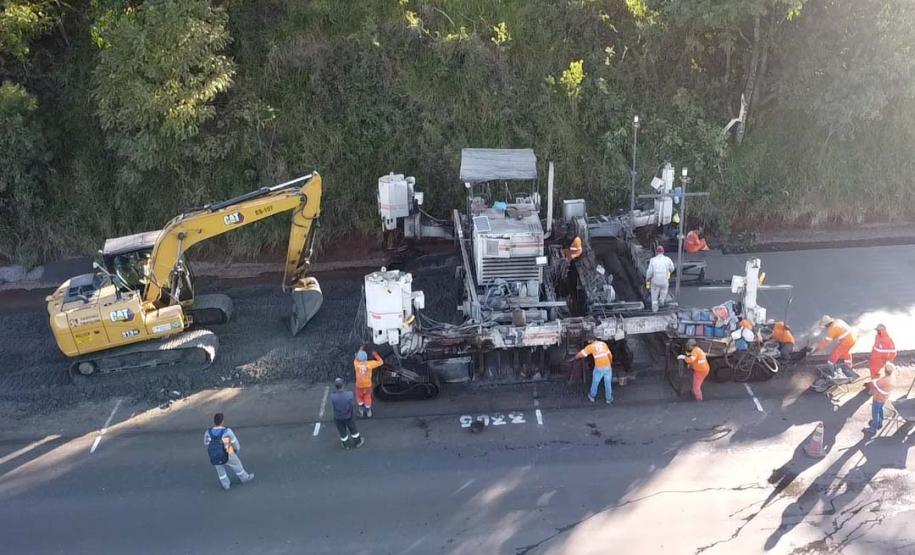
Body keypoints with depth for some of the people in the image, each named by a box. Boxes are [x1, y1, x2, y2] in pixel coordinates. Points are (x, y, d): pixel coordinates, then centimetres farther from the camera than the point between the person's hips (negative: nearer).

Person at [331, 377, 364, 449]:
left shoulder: (333, 397, -36)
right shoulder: (350, 394, -32)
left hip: (338, 418, 0)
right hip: (349, 417, 0)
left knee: (342, 431, 27)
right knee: (353, 429, 28)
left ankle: (346, 445, 51)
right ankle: (358, 442, 52)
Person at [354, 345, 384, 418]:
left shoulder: (356, 363, -19)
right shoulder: (370, 363, -20)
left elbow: (356, 359, 9)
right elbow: (381, 362, -7)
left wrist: (360, 350, 16)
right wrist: (376, 355, 3)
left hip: (359, 385, -1)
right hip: (368, 385, 1)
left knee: (359, 397, 23)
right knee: (367, 397, 22)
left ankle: (361, 411, 22)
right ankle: (368, 412, 35)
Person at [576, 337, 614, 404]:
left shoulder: (591, 346, -5)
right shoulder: (603, 344, 7)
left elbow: (581, 354, -3)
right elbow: (610, 355, 11)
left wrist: (576, 357, 19)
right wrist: (611, 363, 27)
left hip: (599, 368, -3)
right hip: (607, 367, 3)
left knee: (595, 383, 18)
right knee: (608, 383, 15)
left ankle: (592, 397, 35)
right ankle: (609, 399, 25)